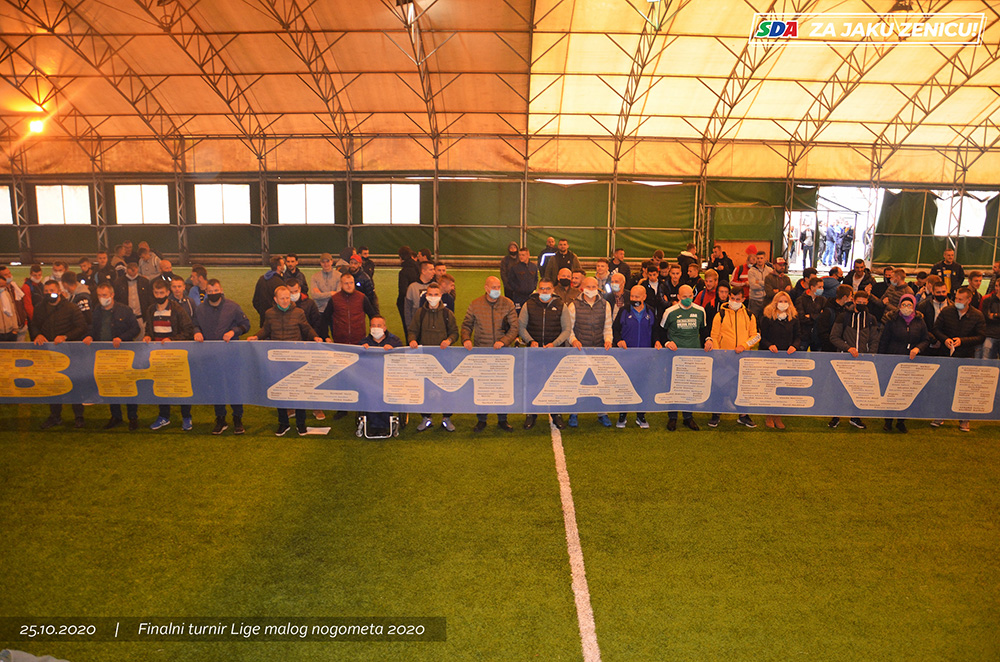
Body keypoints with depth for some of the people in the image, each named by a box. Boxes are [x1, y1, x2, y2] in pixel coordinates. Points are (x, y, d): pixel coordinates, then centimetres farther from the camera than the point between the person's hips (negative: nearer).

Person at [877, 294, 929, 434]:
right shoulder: (892, 320, -1)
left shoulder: (920, 322, 6)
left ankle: (901, 420, 16)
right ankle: (888, 421, 9)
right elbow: (883, 341, 1)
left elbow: (926, 340, 11)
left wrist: (918, 348, -10)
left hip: (912, 361, 2)